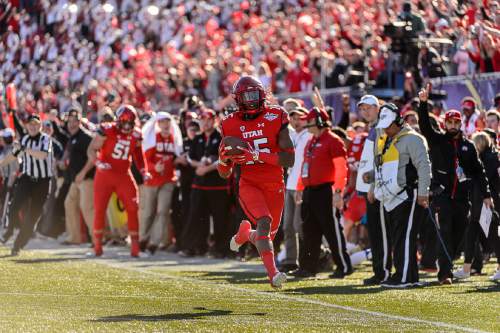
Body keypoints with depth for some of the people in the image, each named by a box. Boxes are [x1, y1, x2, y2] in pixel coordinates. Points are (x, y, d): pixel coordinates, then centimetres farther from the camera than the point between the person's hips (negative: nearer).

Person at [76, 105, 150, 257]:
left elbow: (138, 155, 18)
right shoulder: (107, 130, -13)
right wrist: (98, 162, -27)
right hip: (105, 174, -3)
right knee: (99, 209, 2)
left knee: (132, 209, -7)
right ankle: (97, 246, 16)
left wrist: (144, 171, 6)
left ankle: (135, 246, 0)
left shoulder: (136, 135, 1)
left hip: (124, 175, 3)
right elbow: (91, 149, -10)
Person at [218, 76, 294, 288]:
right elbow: (225, 174, 7)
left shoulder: (275, 118, -4)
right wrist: (223, 158, -17)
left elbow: (289, 160, -13)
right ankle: (273, 273, -32)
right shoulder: (231, 125, 1)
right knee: (264, 222, -27)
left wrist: (257, 154, -23)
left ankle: (245, 233, 45)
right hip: (249, 184, -2)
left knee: (268, 236, 11)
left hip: (275, 185, 2)